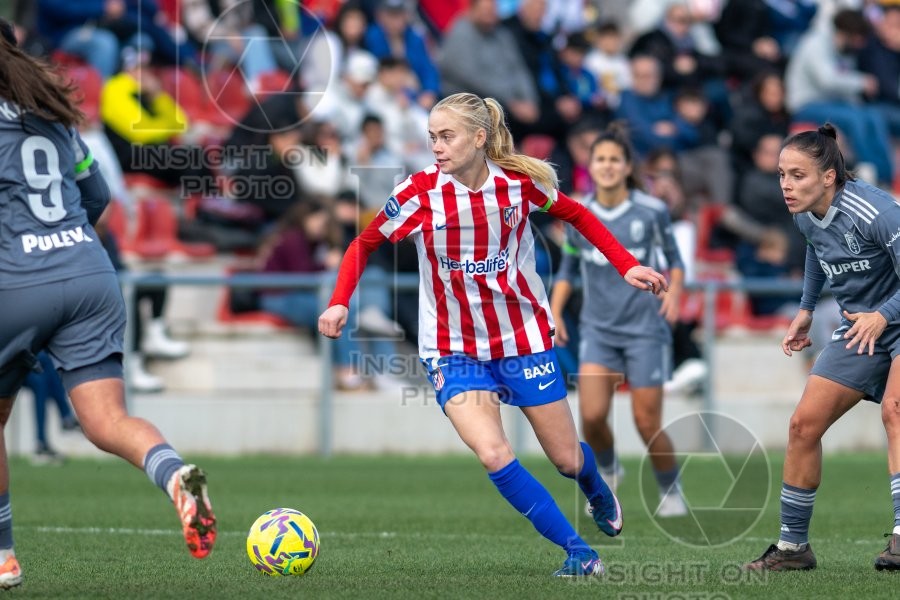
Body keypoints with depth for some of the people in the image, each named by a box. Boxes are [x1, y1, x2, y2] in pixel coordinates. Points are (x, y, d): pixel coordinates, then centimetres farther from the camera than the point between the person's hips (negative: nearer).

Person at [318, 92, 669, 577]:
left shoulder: (520, 182, -10)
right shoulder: (419, 193, -14)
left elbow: (577, 216, 9)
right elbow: (365, 243, 0)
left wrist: (626, 265, 1)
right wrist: (340, 302, -14)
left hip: (523, 338, 1)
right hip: (454, 350, -1)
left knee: (567, 460, 9)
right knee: (492, 453, -24)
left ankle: (597, 491, 49)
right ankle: (579, 552, -11)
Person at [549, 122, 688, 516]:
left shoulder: (652, 211, -5)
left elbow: (673, 259, 7)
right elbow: (567, 268, 14)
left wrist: (673, 291, -12)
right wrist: (554, 313, 3)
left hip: (645, 328, -2)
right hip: (598, 330, 2)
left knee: (647, 424, -3)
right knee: (591, 416, -14)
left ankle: (671, 491, 22)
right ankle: (607, 469, 19)